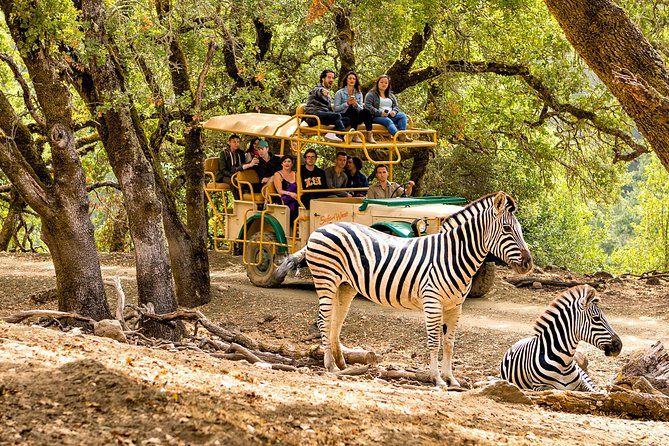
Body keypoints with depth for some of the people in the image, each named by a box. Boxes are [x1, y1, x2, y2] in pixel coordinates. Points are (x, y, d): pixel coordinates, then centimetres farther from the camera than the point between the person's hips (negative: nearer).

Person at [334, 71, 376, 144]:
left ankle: (369, 136, -36)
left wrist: (356, 105, -13)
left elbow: (361, 108, 9)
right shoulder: (340, 93, 7)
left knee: (366, 111, -28)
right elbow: (336, 109, -4)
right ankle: (355, 136, -41)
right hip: (343, 116, -3)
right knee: (353, 110, -36)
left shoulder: (359, 93, 18)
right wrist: (347, 104, -16)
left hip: (355, 116, 3)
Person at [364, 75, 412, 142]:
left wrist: (394, 111, -6)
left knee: (402, 115, -20)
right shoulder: (371, 94, 5)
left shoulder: (391, 95, 25)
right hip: (377, 117, -6)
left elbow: (396, 106, 20)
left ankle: (402, 133, -40)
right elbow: (368, 106, -8)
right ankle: (400, 136, -59)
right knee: (388, 121, -36)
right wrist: (380, 113, -19)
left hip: (390, 116, 6)